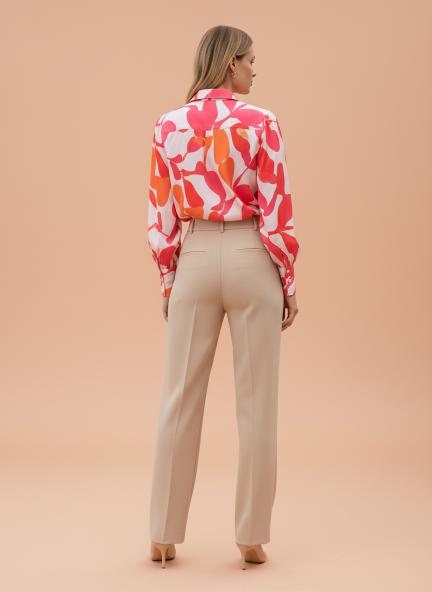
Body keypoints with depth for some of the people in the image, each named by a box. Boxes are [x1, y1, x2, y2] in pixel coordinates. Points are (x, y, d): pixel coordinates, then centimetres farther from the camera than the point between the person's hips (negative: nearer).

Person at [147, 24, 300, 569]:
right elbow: (276, 214, -9)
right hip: (251, 260, -3)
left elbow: (161, 218, 4)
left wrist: (167, 282, 13)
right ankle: (251, 538, 11)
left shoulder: (168, 127, 2)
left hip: (195, 261, 3)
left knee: (179, 400, 9)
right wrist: (288, 281, 1)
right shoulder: (261, 123, -8)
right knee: (256, 402, 6)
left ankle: (164, 536, 15)